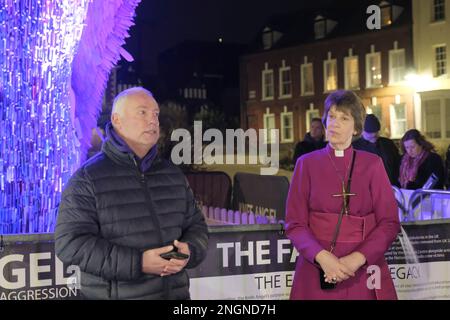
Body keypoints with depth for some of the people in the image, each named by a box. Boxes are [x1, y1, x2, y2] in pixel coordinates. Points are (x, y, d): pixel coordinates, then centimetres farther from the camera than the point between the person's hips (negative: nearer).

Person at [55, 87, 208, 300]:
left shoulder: (173, 175, 9)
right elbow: (70, 243, -16)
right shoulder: (87, 178, -8)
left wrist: (189, 251, -9)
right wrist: (136, 263, -23)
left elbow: (195, 225, 15)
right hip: (117, 294, -5)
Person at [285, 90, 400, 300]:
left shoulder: (373, 164, 1)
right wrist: (322, 256, -19)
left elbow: (389, 222, -3)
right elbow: (295, 223, -3)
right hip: (316, 270, 0)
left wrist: (358, 258, -17)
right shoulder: (307, 163, 0)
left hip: (363, 271, 0)